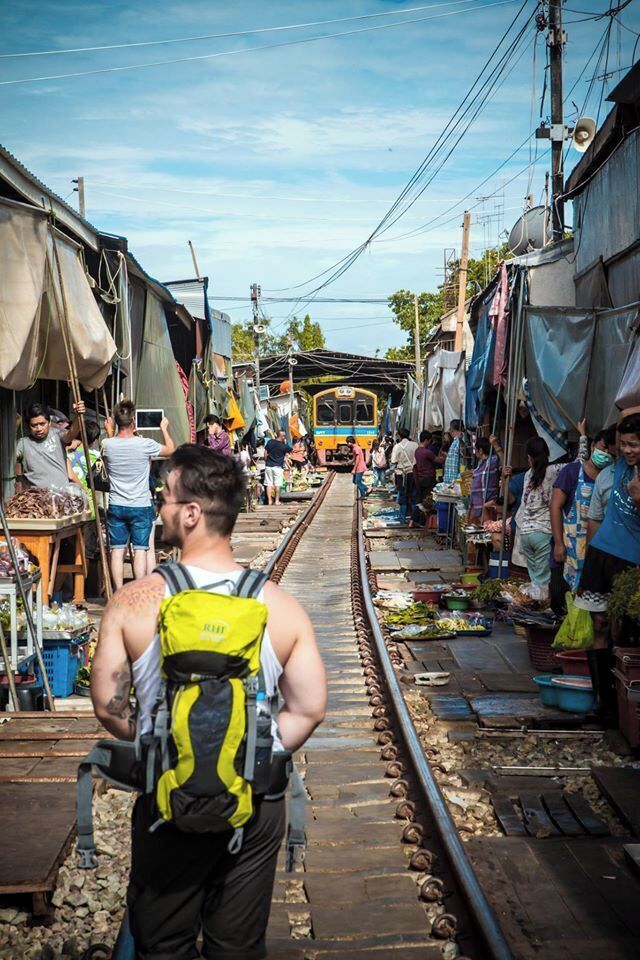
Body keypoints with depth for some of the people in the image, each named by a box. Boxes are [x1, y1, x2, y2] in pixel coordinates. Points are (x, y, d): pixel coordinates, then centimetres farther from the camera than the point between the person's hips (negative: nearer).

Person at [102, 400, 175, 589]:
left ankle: (119, 593, 6)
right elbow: (171, 450, 5)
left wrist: (109, 432, 30)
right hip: (140, 506, -2)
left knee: (117, 550, 5)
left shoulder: (107, 445, -6)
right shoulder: (145, 444, -13)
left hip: (116, 506, 2)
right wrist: (164, 428, 20)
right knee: (140, 550, 2)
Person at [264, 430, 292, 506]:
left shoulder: (270, 442, 0)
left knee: (269, 484, 5)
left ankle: (269, 500, 5)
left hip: (269, 466, 3)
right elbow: (290, 450, 8)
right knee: (277, 484, 2)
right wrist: (285, 442, 9)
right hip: (278, 467, -2)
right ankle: (277, 500, 3)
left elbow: (265, 452, 4)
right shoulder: (284, 446, -7)